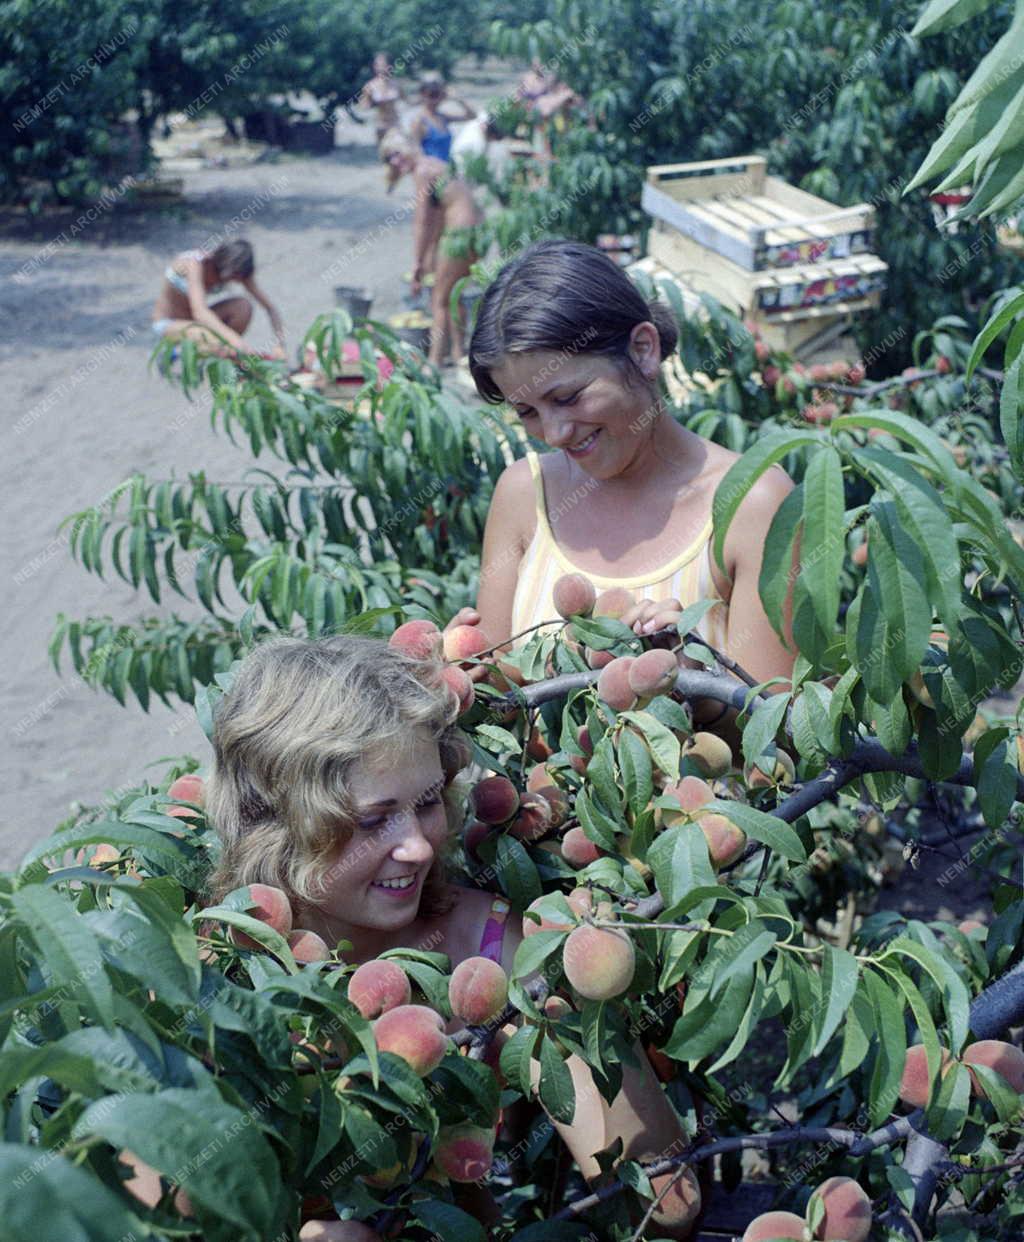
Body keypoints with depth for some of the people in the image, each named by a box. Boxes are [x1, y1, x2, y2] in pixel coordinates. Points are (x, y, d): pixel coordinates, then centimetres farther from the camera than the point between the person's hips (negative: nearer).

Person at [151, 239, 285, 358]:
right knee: (212, 339, -37)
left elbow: (269, 306, -11)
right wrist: (233, 337, -58)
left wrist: (280, 345, -25)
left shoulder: (236, 270, -13)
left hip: (197, 319, 7)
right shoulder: (195, 264, -31)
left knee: (244, 306, -19)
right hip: (168, 323, -7)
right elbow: (199, 312, -45)